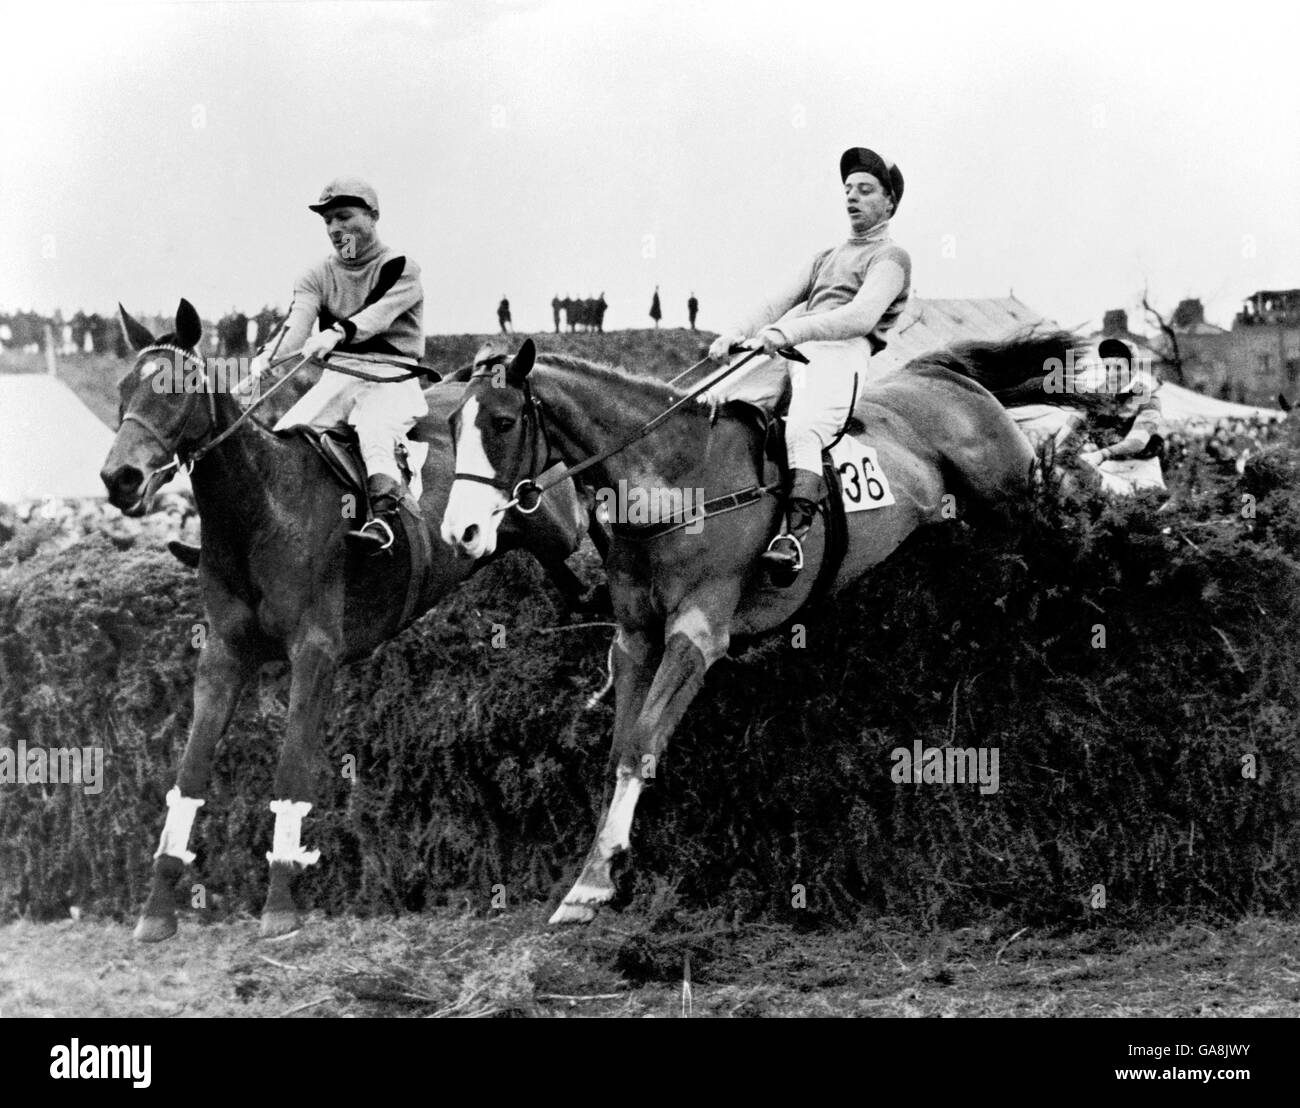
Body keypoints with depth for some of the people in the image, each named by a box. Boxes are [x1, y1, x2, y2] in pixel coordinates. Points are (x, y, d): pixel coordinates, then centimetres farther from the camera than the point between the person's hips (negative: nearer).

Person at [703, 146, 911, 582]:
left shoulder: (890, 257, 9)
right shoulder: (826, 258, 35)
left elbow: (862, 316, -10)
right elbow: (779, 303, 24)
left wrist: (788, 332, -24)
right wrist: (736, 333, 1)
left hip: (844, 352, -8)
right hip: (788, 352, 8)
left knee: (802, 431, -36)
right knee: (708, 405, -14)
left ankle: (795, 534, -49)